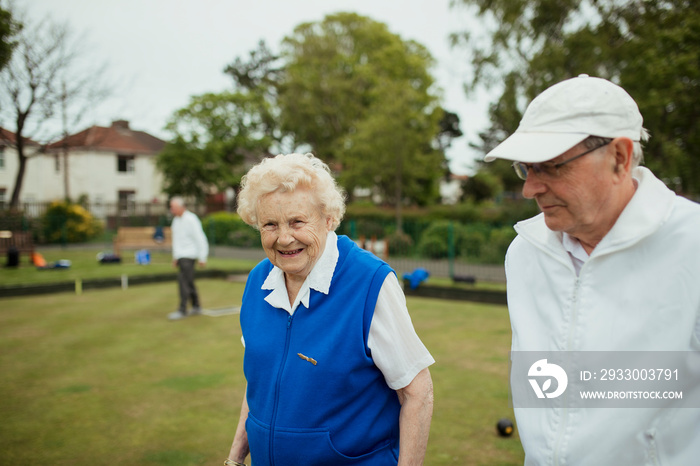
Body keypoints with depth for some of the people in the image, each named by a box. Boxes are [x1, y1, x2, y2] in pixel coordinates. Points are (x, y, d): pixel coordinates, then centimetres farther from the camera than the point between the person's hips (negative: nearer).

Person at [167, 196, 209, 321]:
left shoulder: (191, 219, -13)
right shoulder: (176, 220, 13)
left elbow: (200, 239, -13)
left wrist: (202, 258, -13)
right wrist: (175, 257, 20)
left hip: (189, 255, -9)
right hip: (180, 256, 9)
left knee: (183, 280, -13)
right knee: (189, 282, 12)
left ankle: (182, 310, -11)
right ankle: (196, 307, 20)